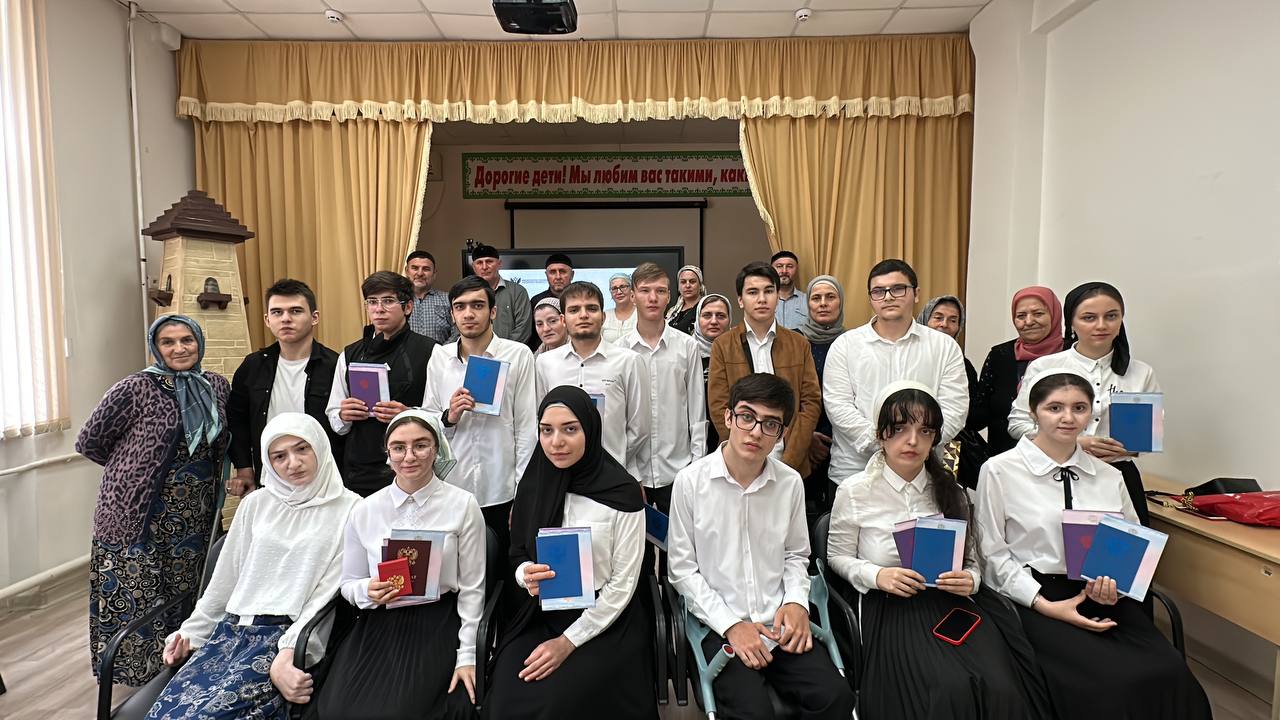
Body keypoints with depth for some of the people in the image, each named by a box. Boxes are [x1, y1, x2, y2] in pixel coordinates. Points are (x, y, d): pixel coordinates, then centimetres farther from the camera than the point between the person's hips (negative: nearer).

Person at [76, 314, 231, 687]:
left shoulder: (216, 386, 4)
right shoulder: (135, 390, -10)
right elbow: (89, 442, -1)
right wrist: (133, 468, 8)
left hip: (196, 514, 5)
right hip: (141, 514, -4)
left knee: (186, 596, 13)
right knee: (137, 600, 3)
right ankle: (139, 678, 19)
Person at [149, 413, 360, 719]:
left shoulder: (349, 509, -2)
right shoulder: (256, 504, 14)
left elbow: (329, 590, -8)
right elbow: (225, 578, 20)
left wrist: (288, 653, -16)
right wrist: (191, 633, 16)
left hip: (288, 634, -5)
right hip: (231, 628, 5)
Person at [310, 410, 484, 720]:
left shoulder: (463, 505, -5)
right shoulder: (365, 510, 2)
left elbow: (472, 587, -3)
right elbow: (349, 583, 11)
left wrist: (467, 655, -6)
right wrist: (368, 591, -12)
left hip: (436, 627, -3)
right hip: (378, 627, 3)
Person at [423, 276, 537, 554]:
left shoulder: (518, 355, -3)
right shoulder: (439, 357, 5)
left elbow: (526, 426, -3)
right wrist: (449, 417, -11)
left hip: (501, 492, -2)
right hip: (450, 489, 2)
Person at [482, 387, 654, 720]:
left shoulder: (622, 491, -14)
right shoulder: (533, 484, -2)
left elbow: (623, 585, -11)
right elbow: (518, 553, 9)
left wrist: (568, 642, -13)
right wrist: (526, 574, -15)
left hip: (605, 621, -3)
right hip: (540, 614, 4)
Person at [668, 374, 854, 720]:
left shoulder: (790, 483, 0)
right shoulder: (691, 481, -9)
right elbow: (682, 568, -5)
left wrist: (797, 601, -4)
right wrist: (730, 624, -11)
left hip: (781, 625, 3)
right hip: (720, 626, -3)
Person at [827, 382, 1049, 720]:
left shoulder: (950, 491, 8)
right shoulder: (855, 492, -4)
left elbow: (972, 560, 14)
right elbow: (838, 556, 6)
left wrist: (969, 580, -9)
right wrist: (877, 576, -13)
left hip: (951, 603, 4)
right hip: (891, 609, -3)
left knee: (1004, 690, -23)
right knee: (952, 690, -28)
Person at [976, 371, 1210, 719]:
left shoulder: (1109, 477, 10)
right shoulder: (999, 471, -5)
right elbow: (994, 553, -5)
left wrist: (1118, 583, -7)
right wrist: (1045, 606, -13)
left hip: (1105, 598, 5)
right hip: (1033, 599, -4)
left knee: (1170, 674, -20)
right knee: (1113, 682, -25)